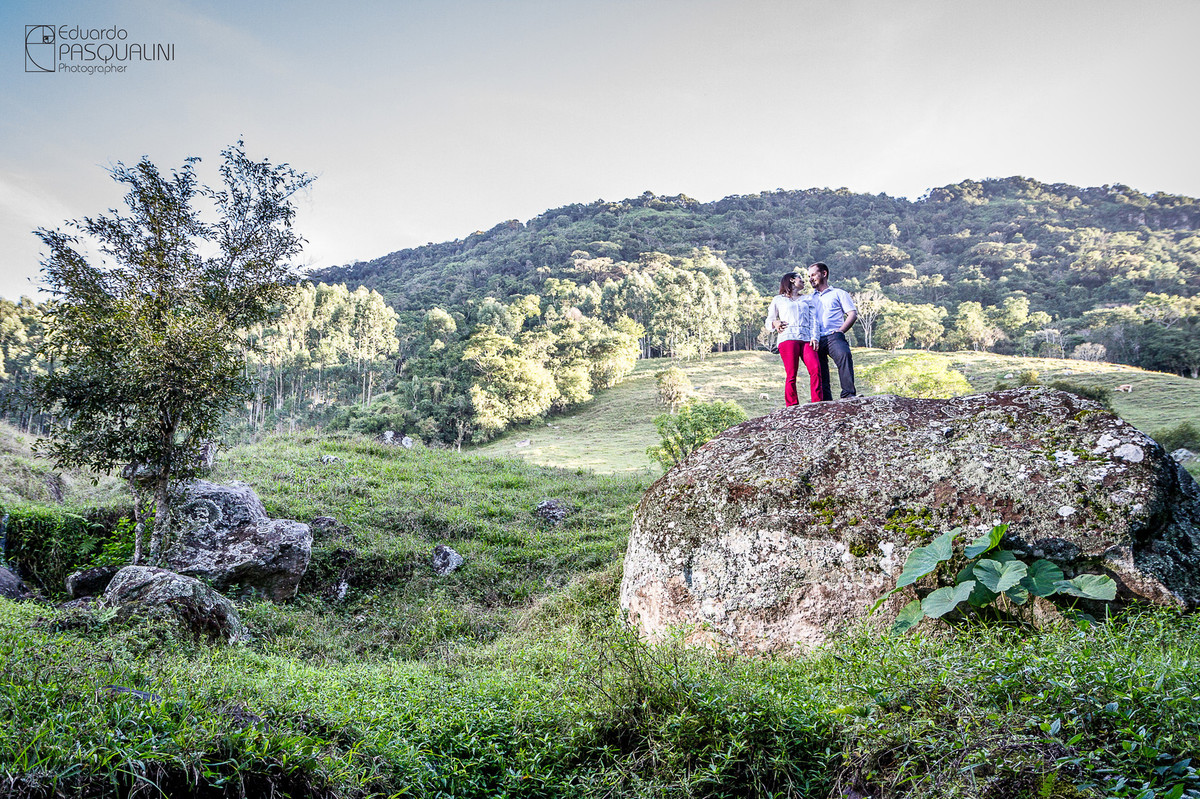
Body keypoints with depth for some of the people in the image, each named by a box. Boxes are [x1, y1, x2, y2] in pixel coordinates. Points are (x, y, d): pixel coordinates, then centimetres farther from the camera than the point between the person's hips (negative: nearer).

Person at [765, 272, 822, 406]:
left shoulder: (808, 298, 30)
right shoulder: (779, 300, 23)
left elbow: (813, 319, 17)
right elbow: (768, 322, 24)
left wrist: (814, 337, -1)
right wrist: (775, 323, 0)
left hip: (806, 338, 2)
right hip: (788, 338, -2)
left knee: (815, 370, -20)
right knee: (791, 375, -14)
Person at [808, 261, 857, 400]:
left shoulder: (838, 294, 19)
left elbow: (853, 314, 8)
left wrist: (839, 332, -6)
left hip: (833, 336, -4)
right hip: (815, 340, 4)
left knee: (844, 355, -33)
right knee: (820, 373, -6)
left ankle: (849, 395, -38)